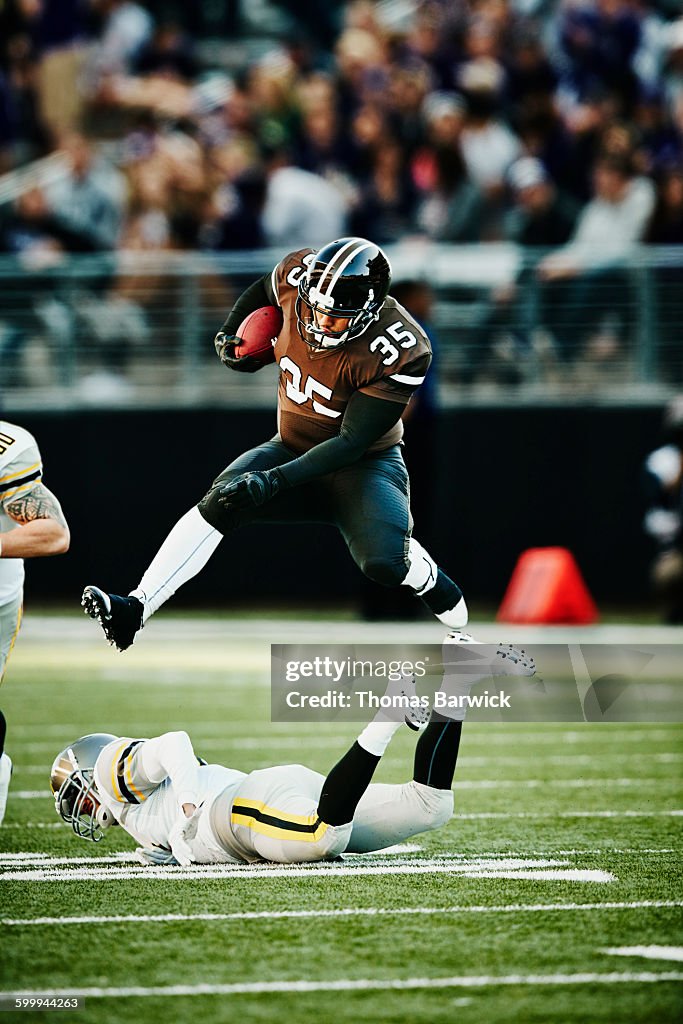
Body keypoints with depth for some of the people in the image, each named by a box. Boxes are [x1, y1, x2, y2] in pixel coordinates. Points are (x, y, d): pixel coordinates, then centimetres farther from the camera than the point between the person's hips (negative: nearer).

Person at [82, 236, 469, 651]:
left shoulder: (400, 352, -28)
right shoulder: (299, 276, -14)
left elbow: (352, 443, -26)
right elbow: (262, 290, 14)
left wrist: (274, 480, -32)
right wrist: (228, 337, 2)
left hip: (366, 463, -4)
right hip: (294, 449, 4)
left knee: (384, 562, -29)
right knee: (222, 501, -24)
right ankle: (137, 607, -28)